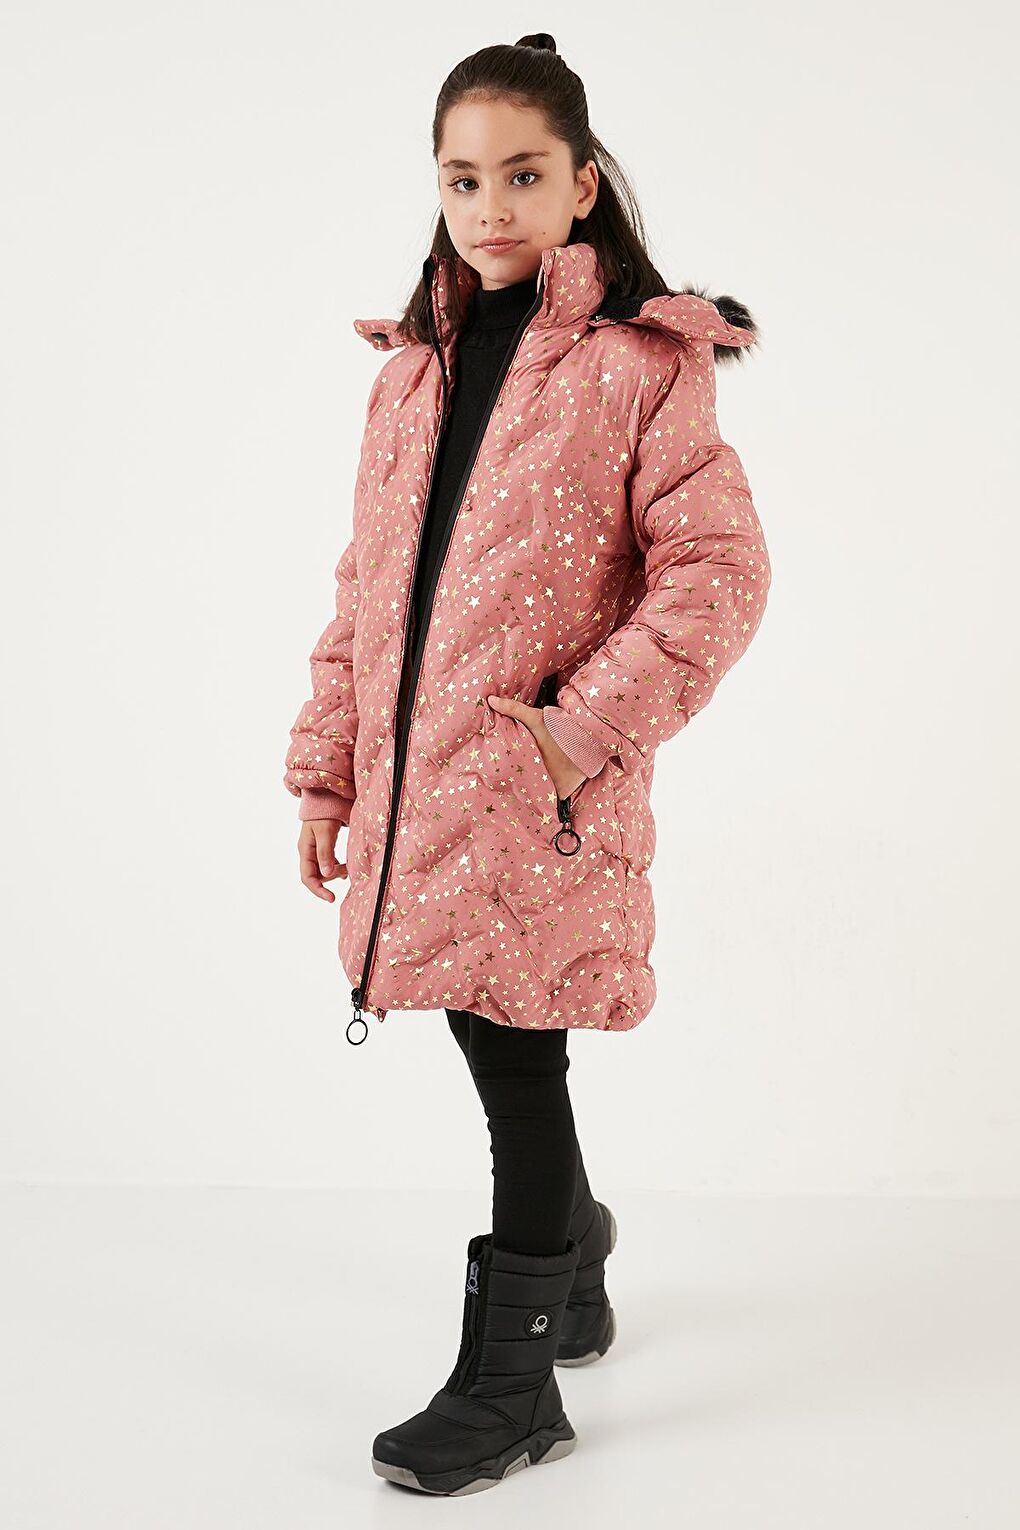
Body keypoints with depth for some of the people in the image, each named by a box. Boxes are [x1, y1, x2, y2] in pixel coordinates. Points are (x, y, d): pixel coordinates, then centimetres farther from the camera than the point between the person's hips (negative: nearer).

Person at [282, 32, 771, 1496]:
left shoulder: (642, 362, -5)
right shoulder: (415, 371, 14)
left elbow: (720, 571, -11)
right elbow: (366, 587, 16)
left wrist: (587, 725, -18)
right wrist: (326, 771, 12)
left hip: (545, 789, -6)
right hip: (419, 783, 6)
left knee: (520, 1066, -1)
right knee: (500, 1058, 17)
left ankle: (509, 1386, 14)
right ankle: (573, 1264, 44)